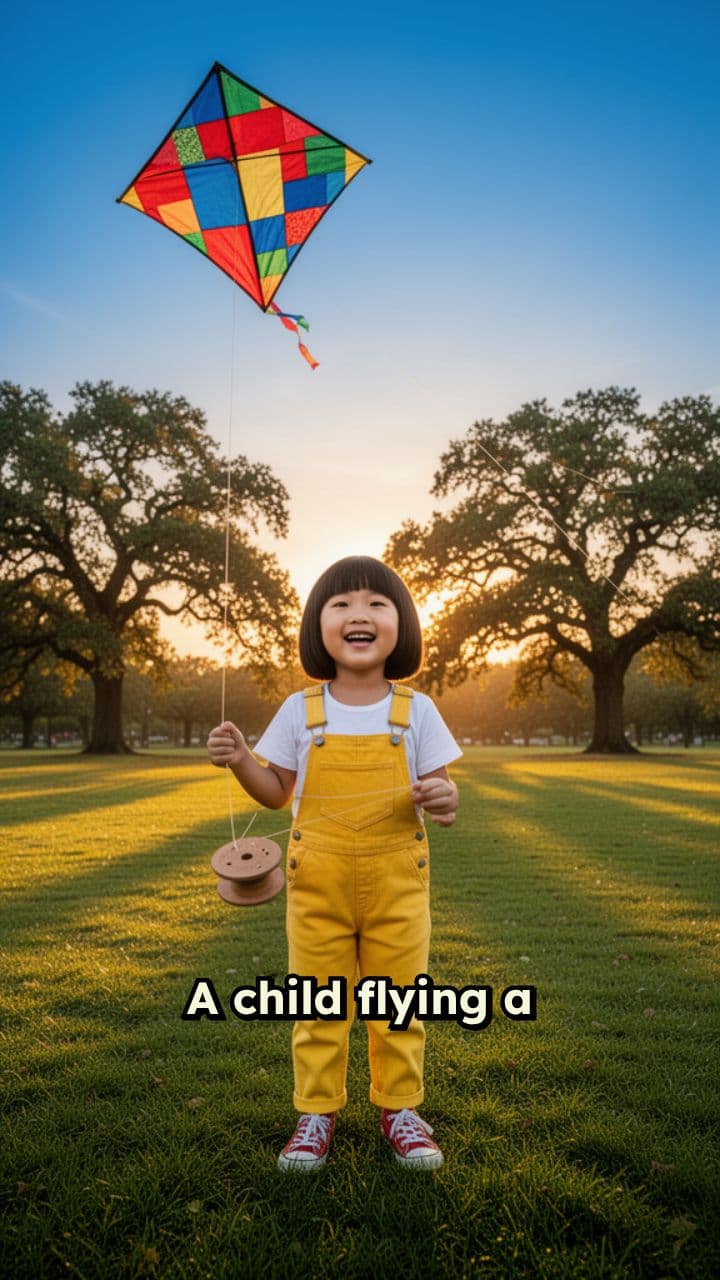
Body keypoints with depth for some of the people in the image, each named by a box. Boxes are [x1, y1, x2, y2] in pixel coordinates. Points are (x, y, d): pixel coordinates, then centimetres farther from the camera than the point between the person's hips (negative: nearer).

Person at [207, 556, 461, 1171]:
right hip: (318, 881, 0)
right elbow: (276, 792, 5)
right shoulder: (300, 710, -2)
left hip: (397, 879, 0)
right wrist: (240, 760, -13)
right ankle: (316, 1112, 29)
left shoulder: (416, 710, -3)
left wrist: (444, 799, -22)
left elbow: (440, 789, 1)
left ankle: (401, 1109, 31)